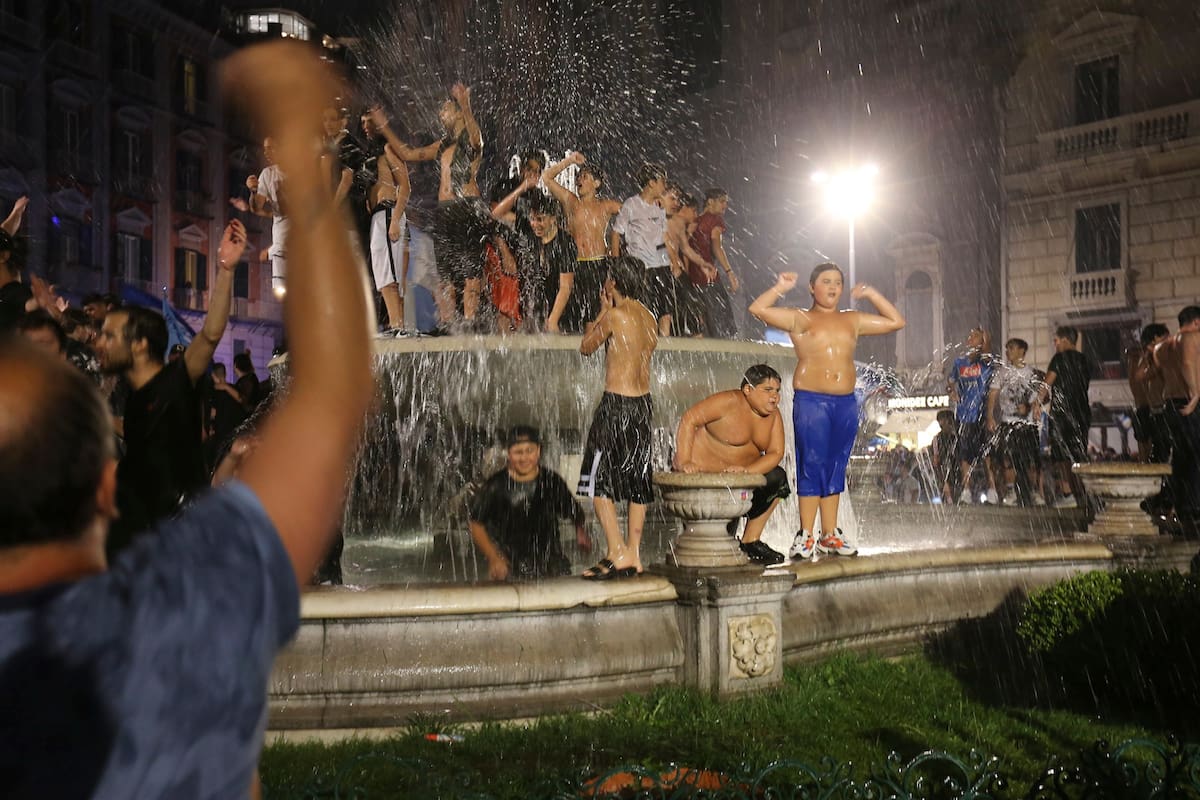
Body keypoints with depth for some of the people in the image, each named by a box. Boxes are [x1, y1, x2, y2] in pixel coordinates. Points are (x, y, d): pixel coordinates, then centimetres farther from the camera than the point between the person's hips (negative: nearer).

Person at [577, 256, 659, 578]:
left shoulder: (615, 315, -12)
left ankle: (617, 552, -7)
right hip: (644, 403, 8)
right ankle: (633, 555, 15)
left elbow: (586, 347, 1)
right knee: (637, 481, 11)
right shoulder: (648, 316, 9)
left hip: (616, 404, -8)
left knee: (598, 480, -1)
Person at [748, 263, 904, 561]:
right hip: (811, 402, -5)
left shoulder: (853, 320, 16)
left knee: (836, 467, 8)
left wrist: (872, 295, 17)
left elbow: (896, 322, 22)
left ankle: (829, 535, 13)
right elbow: (758, 309, -9)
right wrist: (781, 288, 0)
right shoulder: (800, 319, 2)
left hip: (846, 403, 5)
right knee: (812, 466, -7)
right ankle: (806, 535, -2)